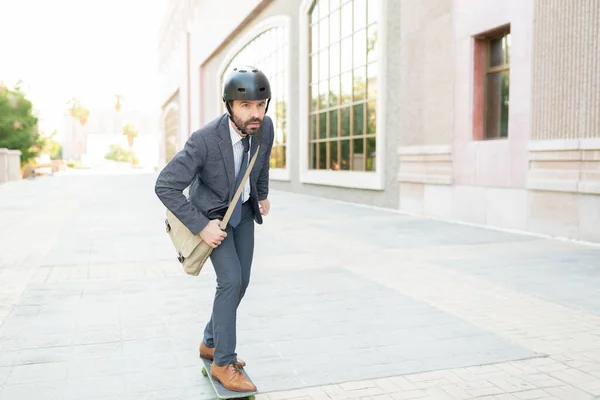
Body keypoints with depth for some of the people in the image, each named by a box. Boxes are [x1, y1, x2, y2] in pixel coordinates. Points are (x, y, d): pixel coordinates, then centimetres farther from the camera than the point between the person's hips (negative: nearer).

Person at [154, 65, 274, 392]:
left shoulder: (265, 126, -19)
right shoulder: (204, 139, -35)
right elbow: (165, 187, -30)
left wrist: (263, 194, 18)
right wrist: (201, 227, -30)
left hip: (244, 209, 6)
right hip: (212, 212, -6)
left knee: (240, 281, 8)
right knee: (230, 281, -17)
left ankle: (211, 343, 28)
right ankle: (224, 362, -2)